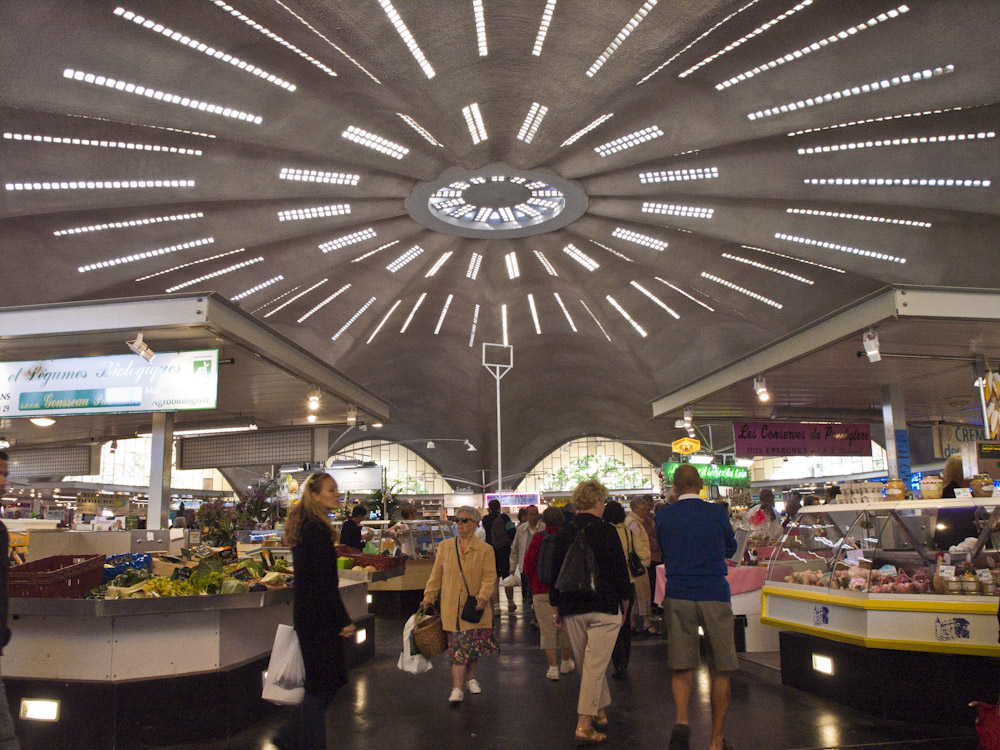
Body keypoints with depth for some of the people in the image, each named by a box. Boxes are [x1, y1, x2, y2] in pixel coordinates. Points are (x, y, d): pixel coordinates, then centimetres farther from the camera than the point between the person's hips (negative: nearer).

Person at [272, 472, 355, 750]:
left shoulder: (305, 527, 12)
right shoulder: (318, 530, -19)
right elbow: (325, 582, -21)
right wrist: (344, 620, -16)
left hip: (307, 614, 10)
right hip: (319, 618, -10)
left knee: (322, 683, 18)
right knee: (322, 684, 1)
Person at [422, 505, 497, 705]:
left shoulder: (485, 549, -1)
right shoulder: (444, 547, 6)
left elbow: (489, 576, -7)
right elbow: (436, 575, 11)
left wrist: (483, 597, -21)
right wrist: (428, 598, 7)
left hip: (474, 607, 0)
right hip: (451, 608, 1)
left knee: (474, 645, 10)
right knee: (458, 646, -3)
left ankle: (470, 678, 33)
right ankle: (457, 688, -1)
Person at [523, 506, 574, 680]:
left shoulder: (539, 537, -7)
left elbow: (528, 563, -7)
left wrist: (533, 583, 8)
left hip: (542, 589, -3)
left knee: (547, 629, 3)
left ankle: (553, 667, 0)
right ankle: (566, 662, 30)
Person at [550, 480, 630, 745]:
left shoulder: (564, 533, 2)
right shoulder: (607, 531, -10)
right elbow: (620, 570, -6)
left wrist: (556, 609, 15)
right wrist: (624, 605, 8)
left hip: (572, 609, 5)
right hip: (604, 608, -4)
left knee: (586, 664, 18)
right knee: (596, 664, -1)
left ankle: (600, 710, 32)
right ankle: (585, 724, -1)